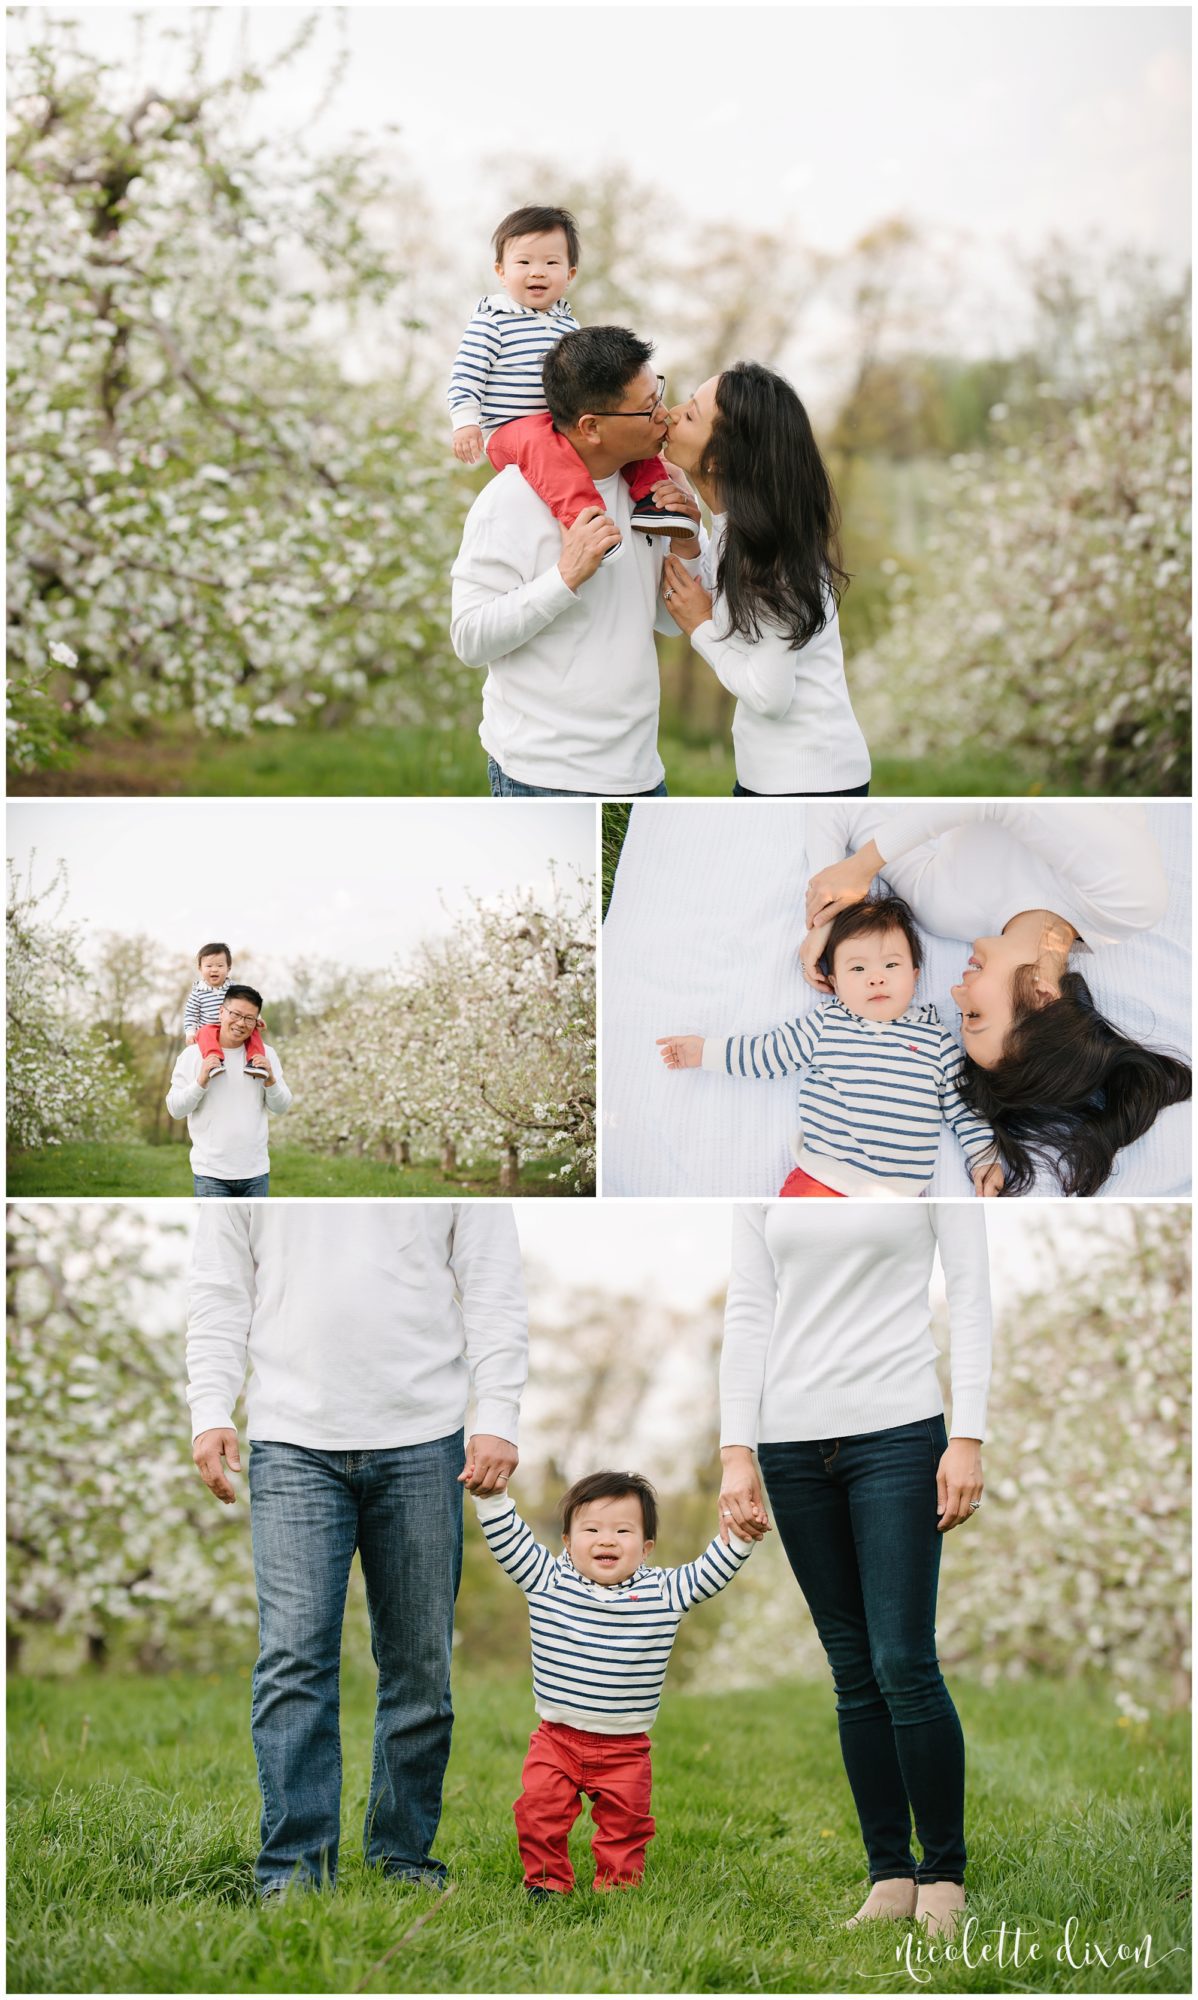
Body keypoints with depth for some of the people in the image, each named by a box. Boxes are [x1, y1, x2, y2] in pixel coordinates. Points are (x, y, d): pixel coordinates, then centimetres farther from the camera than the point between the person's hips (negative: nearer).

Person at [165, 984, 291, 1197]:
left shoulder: (266, 1054, 6)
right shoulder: (193, 1054, -3)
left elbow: (279, 1109, 7)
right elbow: (175, 1109, -3)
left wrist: (270, 1081, -10)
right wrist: (201, 1081, -17)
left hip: (255, 1170, 3)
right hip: (211, 1171, -3)